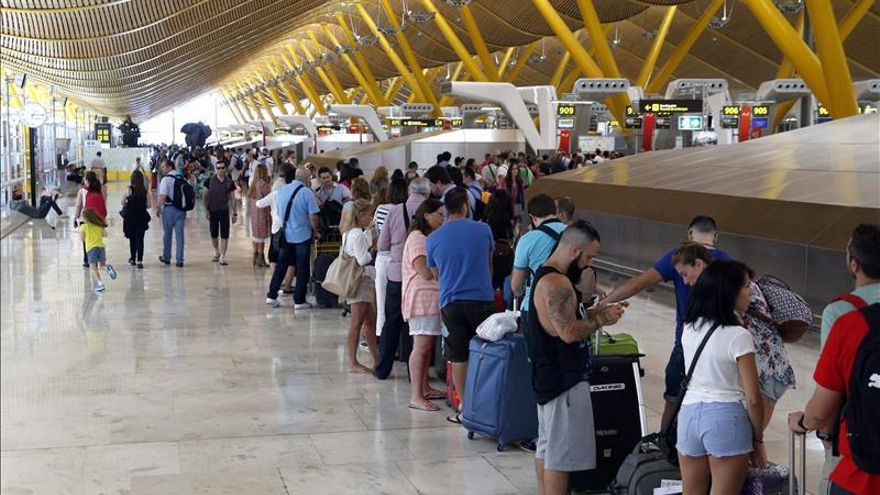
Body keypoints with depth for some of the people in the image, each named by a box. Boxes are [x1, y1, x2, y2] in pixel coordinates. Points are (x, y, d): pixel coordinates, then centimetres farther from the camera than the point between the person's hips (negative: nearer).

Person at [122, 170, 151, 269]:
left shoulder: (129, 190, -11)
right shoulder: (145, 191, -6)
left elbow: (123, 202, -4)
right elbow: (149, 205, -3)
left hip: (130, 217, -1)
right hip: (142, 218, 1)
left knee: (132, 238, 14)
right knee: (140, 239, 3)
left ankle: (133, 259, 25)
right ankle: (139, 260, -6)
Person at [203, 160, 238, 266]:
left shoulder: (229, 182, -1)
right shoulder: (210, 180, -2)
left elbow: (232, 199, 3)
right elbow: (206, 196, 3)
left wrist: (235, 213, 1)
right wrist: (206, 210, -4)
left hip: (224, 211, 0)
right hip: (212, 211, 0)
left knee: (224, 235, -3)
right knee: (213, 234, 9)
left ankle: (222, 257, 4)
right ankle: (216, 252, 32)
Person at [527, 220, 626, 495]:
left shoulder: (545, 275, 13)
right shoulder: (557, 283, -21)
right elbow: (569, 332, -25)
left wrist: (599, 311, 10)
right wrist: (602, 320, -11)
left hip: (550, 376, 11)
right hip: (564, 379, -11)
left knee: (546, 447, 18)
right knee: (561, 454, -4)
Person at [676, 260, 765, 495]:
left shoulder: (689, 328, 4)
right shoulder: (738, 336, -13)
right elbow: (753, 399, -12)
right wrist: (758, 440, 1)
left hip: (689, 413, 6)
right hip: (726, 417, -6)